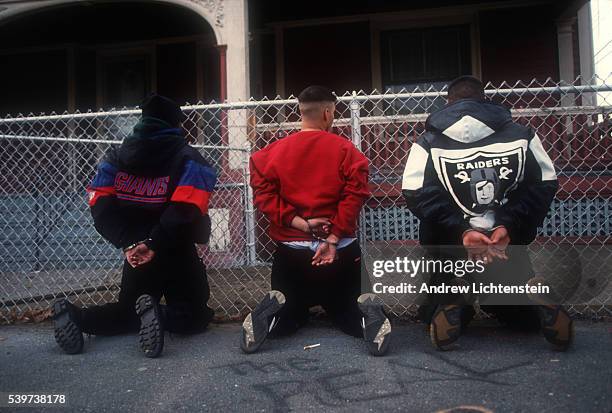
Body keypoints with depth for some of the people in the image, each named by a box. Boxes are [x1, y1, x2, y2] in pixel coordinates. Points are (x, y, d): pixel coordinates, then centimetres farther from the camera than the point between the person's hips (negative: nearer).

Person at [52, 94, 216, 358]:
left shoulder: (115, 158, 7)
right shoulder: (188, 160, -6)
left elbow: (101, 208, -4)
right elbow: (185, 211, -22)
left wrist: (130, 244, -10)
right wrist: (155, 244, -18)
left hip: (136, 251, 5)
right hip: (177, 255, -4)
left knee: (128, 311, 22)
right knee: (193, 316, 7)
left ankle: (77, 317, -6)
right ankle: (160, 315, -26)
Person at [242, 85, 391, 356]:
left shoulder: (274, 151, 1)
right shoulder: (345, 149, -3)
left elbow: (263, 194, -8)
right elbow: (354, 195, -13)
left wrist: (298, 222, -11)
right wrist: (333, 238, -14)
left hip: (291, 249, 1)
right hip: (340, 249, -1)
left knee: (286, 320, 19)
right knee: (346, 314, 19)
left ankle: (275, 308, -17)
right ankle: (367, 311, -17)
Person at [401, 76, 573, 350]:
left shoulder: (429, 142, 1)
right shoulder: (520, 134, 7)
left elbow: (416, 194, -13)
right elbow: (545, 184, -3)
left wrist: (459, 231, -17)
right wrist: (509, 226, -11)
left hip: (449, 253, -1)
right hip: (509, 247, 2)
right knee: (525, 317, 26)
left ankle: (452, 302, -14)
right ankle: (533, 294, -10)